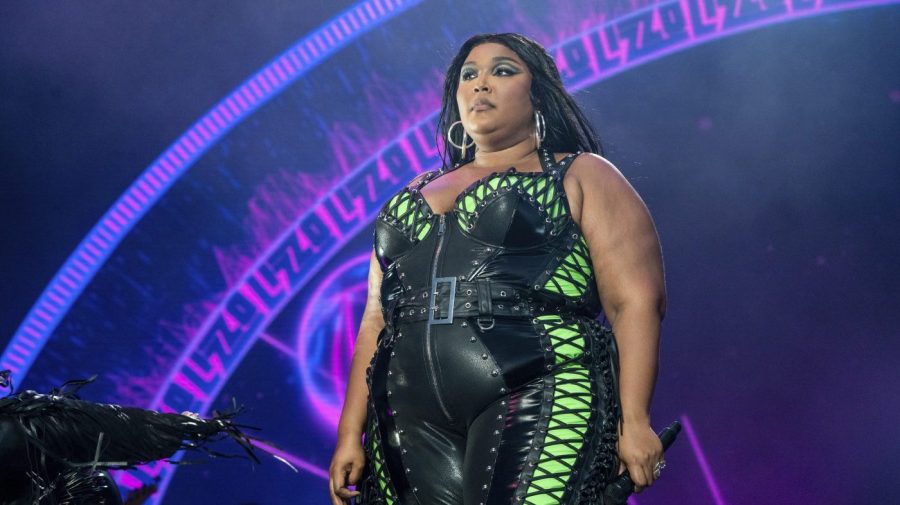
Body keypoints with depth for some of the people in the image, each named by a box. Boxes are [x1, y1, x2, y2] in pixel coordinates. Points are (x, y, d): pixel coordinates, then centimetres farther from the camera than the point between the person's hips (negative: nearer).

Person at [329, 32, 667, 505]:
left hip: (540, 409, -5)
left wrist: (634, 421, -11)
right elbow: (377, 319, 20)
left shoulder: (581, 177, 8)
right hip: (414, 424, 5)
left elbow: (634, 301, -1)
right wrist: (350, 433, 13)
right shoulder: (418, 193, 23)